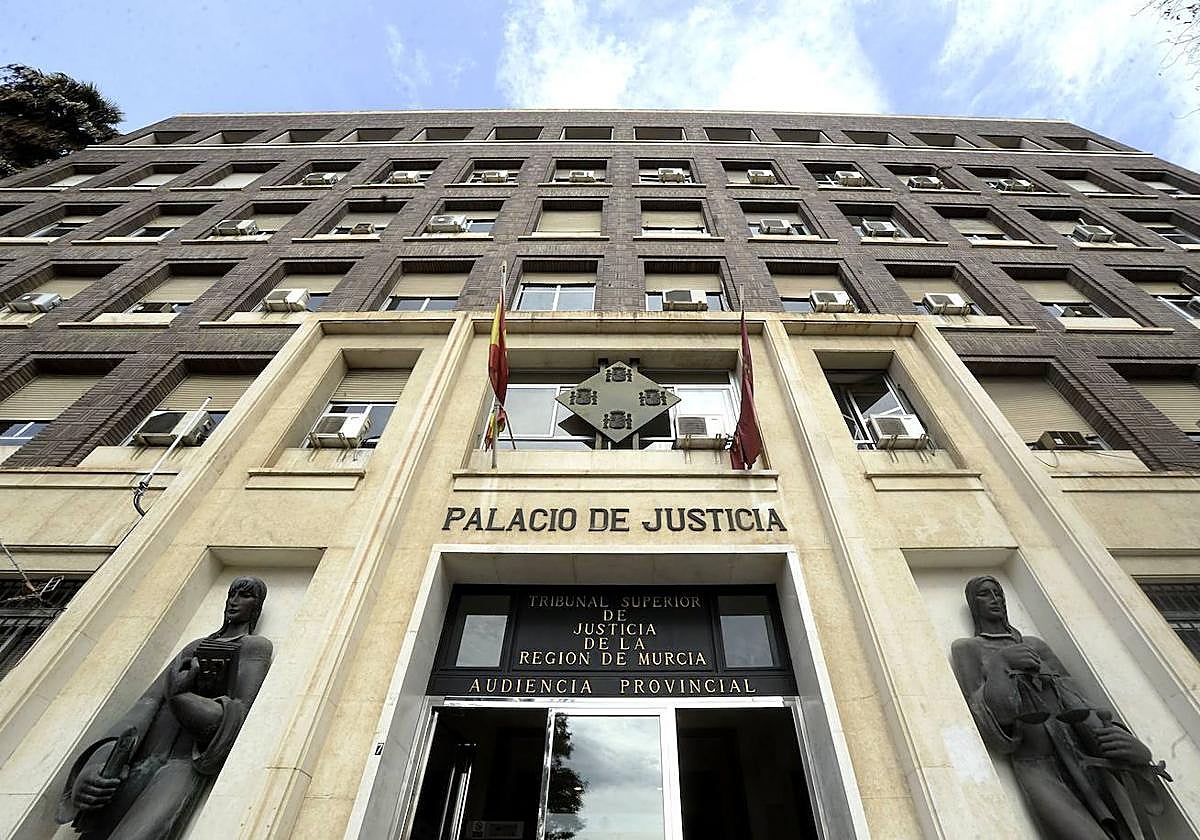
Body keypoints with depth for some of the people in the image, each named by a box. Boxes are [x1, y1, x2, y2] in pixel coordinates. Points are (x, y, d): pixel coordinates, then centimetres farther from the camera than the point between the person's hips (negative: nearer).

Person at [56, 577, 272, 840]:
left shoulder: (256, 645, 7)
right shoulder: (195, 647, 25)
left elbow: (238, 716, -5)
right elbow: (149, 700, 9)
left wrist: (179, 694, -1)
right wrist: (99, 759, -7)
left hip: (185, 762, -5)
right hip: (139, 759, 5)